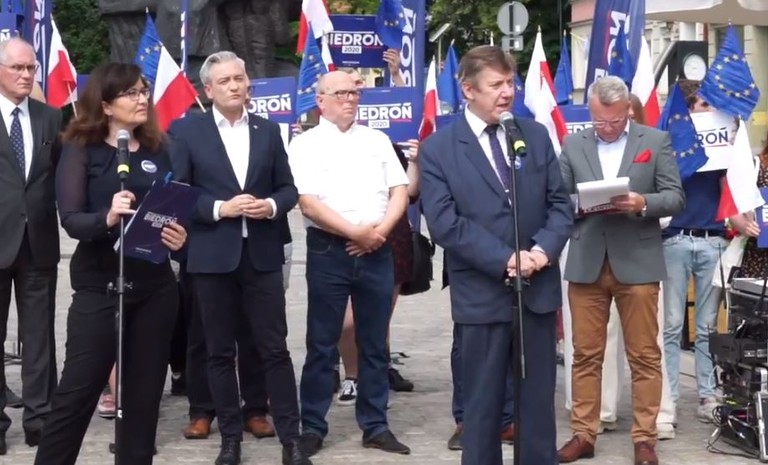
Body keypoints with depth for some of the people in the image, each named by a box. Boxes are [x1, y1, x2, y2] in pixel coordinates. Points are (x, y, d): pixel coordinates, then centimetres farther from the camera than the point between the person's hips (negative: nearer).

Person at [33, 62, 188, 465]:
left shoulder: (158, 150, 10)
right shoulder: (81, 149, -3)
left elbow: (175, 209, 13)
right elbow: (70, 219, -11)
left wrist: (180, 235, -9)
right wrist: (107, 218, -31)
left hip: (155, 285, 4)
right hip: (99, 286, -4)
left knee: (145, 392, 8)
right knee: (78, 390, -4)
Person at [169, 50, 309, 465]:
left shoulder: (268, 131, 10)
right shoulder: (186, 131, 0)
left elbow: (288, 187, 11)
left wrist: (272, 206, -9)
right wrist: (220, 208, -15)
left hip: (262, 254, 2)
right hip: (211, 256, -2)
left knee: (275, 348, 2)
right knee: (220, 351, 6)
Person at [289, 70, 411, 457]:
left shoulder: (377, 140, 13)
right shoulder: (306, 145, -1)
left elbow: (400, 191, 8)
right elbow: (309, 204, -10)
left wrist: (380, 230, -7)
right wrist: (355, 233, -13)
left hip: (377, 252, 4)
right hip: (329, 251, -4)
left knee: (374, 343, 9)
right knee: (322, 344, 2)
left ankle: (375, 426, 16)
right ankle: (312, 427, 9)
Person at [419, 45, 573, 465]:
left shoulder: (536, 135, 7)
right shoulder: (438, 149, -4)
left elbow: (560, 202, 6)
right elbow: (445, 224, -12)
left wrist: (543, 249, -12)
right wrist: (505, 260, -17)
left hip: (539, 289, 3)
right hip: (482, 295, -3)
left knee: (538, 399, 10)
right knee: (482, 403, 7)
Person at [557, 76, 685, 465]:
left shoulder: (656, 141, 4)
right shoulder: (573, 145, 9)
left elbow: (676, 198, 0)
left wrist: (642, 203, -18)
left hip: (637, 263, -2)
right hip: (586, 263, 2)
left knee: (644, 356, 2)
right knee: (586, 355, 6)